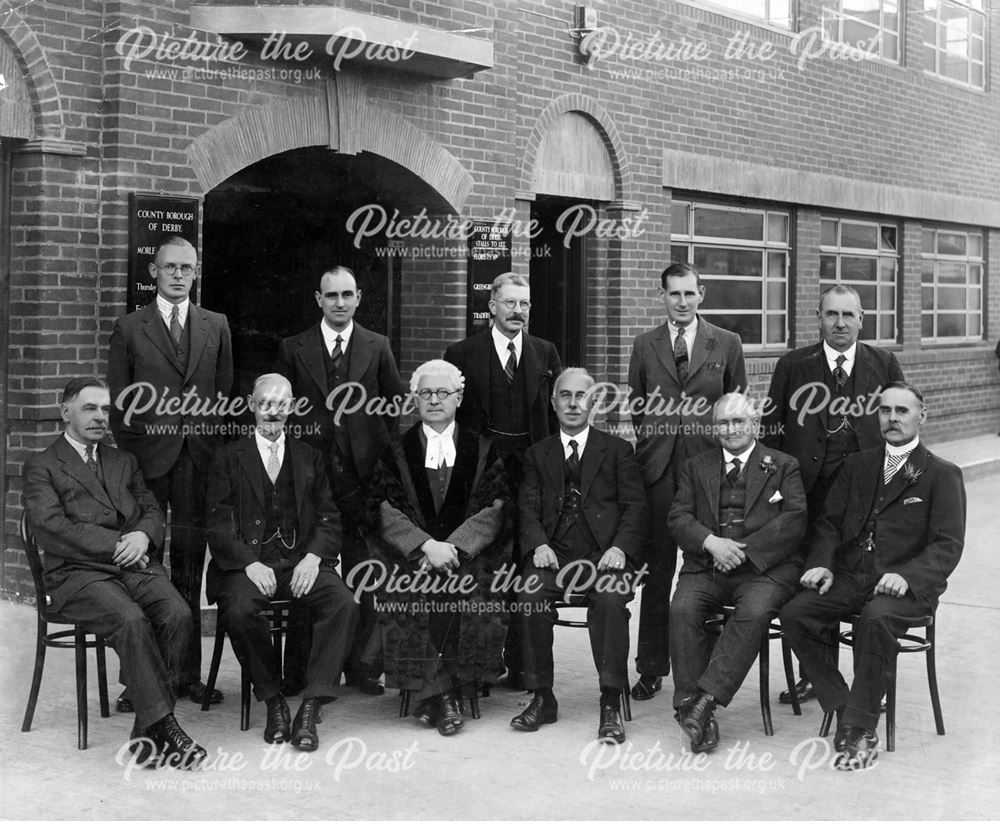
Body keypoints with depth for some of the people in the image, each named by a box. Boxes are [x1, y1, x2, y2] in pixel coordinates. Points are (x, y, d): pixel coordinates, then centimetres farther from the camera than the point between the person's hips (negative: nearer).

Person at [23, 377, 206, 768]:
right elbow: (51, 529, -5)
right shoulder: (42, 467, 10)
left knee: (178, 615, -26)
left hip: (136, 565, 4)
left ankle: (147, 730, -21)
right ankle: (165, 724, -29)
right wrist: (117, 545, -12)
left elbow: (152, 510, 19)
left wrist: (143, 535, -6)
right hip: (78, 573, -4)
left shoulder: (124, 461, 28)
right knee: (131, 620, -34)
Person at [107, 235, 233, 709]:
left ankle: (189, 674, 13)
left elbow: (225, 394, 11)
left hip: (200, 458, 2)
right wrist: (126, 457, -3)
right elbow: (119, 403, 4)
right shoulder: (129, 329, 5)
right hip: (147, 458, -2)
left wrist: (220, 452, 4)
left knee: (190, 564, 6)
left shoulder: (216, 327, 12)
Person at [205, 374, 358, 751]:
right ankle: (273, 701, -12)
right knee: (240, 611, -33)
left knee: (343, 604, -27)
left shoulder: (309, 458, 19)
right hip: (248, 561, -2)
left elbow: (329, 518, 12)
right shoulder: (230, 458, 11)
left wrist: (313, 557, -8)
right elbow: (219, 525, 2)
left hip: (301, 561, 2)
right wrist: (249, 563, -15)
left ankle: (311, 706, -24)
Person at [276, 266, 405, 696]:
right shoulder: (293, 349, 7)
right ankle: (301, 668, 10)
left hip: (364, 472, 0)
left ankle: (361, 664, 12)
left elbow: (394, 405, 10)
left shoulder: (378, 348, 9)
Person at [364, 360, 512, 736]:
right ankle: (442, 694, -26)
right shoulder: (395, 452, 13)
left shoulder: (483, 451, 13)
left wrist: (453, 546, -16)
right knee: (409, 600, -31)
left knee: (473, 596, -31)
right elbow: (385, 510, -1)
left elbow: (495, 509, 1)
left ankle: (432, 695, -21)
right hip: (409, 555, 0)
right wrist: (426, 545, -18)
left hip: (470, 553, 0)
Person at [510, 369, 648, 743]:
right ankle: (542, 698, -15)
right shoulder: (537, 454, 19)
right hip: (555, 554, 2)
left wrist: (620, 548, -14)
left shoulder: (617, 450, 14)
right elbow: (528, 508, 8)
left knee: (610, 598, -33)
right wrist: (538, 545, -13)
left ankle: (611, 705, -26)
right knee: (529, 594, -29)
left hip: (603, 554, -1)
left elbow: (635, 507, 5)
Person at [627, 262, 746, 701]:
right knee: (656, 572, 2)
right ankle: (651, 668, 10)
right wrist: (651, 442, 5)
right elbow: (636, 407, 14)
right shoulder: (644, 345, 10)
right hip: (658, 468, 1)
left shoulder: (726, 345, 7)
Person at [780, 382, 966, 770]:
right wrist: (821, 563, -6)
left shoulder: (942, 475, 4)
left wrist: (906, 575, -22)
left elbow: (948, 545, -5)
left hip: (908, 584, -4)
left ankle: (860, 729, -26)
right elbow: (829, 522, 15)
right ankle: (842, 708, -14)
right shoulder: (857, 465, 19)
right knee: (794, 614, -22)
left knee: (876, 619, -37)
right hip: (849, 578, 5)